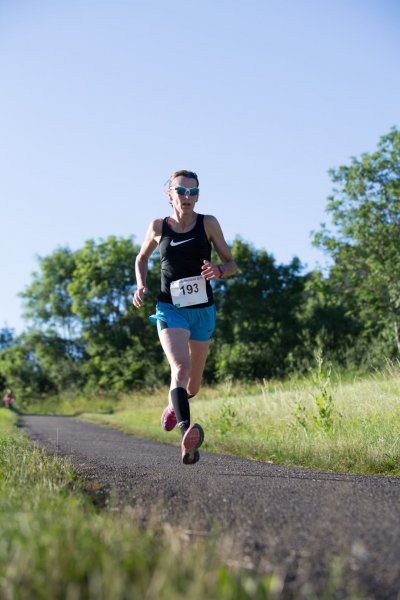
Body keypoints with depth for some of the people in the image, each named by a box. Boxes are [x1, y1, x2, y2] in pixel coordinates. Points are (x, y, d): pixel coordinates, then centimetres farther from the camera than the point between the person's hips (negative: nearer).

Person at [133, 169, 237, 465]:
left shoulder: (208, 223, -1)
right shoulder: (159, 226, 1)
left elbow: (232, 264, 2)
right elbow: (142, 259, 18)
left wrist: (218, 271, -21)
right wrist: (141, 286, -1)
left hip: (203, 310, 2)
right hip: (170, 309, -2)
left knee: (193, 384, 14)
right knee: (180, 367, -28)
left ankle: (173, 404, 50)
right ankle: (187, 434, -46)